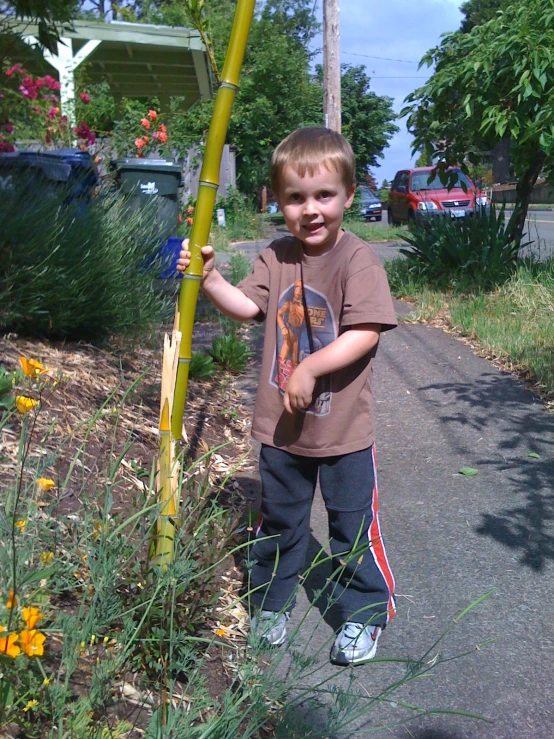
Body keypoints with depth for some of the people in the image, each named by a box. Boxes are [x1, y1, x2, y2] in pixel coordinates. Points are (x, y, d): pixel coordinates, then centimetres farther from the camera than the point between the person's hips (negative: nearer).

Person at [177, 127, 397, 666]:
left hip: (344, 429, -4)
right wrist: (209, 279, -16)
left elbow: (366, 332, -22)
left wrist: (310, 368, -25)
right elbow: (249, 306, -2)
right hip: (281, 425, 4)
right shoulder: (275, 258, 2)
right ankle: (271, 602, 40)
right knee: (279, 520, 20)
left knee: (353, 527, 11)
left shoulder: (358, 260, -14)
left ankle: (364, 613, 32)